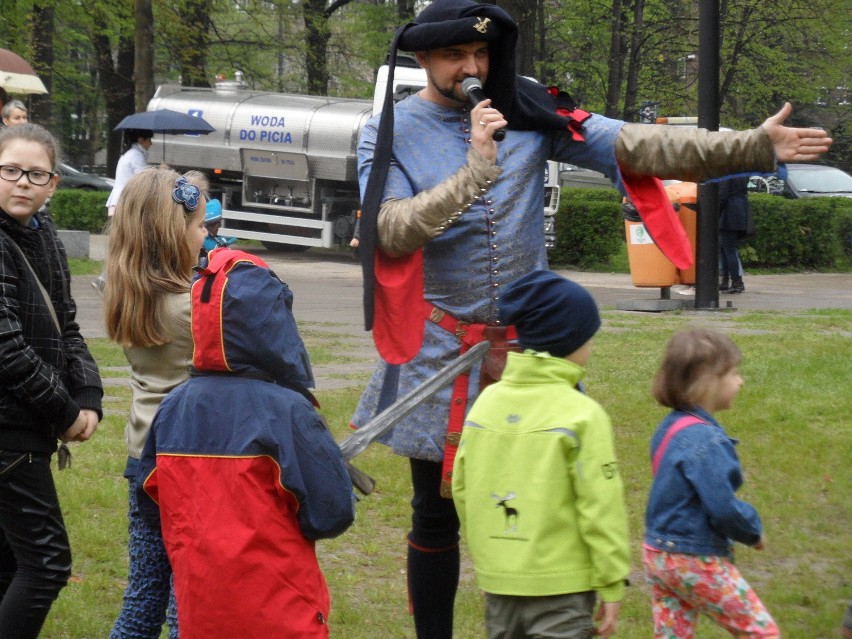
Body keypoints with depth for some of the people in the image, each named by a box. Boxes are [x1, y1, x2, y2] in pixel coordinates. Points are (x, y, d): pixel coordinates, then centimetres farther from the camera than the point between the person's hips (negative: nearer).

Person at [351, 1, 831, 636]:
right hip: (438, 348, -2)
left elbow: (632, 144, -10)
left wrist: (753, 146, -21)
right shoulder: (389, 134, -6)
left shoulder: (525, 111, -1)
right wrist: (475, 169, -30)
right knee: (437, 514, 6)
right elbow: (392, 233, -20)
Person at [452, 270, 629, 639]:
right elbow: (600, 508, -13)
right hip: (560, 588, -6)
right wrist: (612, 586, -6)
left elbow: (462, 489, 11)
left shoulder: (486, 401, 4)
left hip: (497, 580, 6)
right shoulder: (581, 414, -13)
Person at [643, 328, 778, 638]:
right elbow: (723, 508, -24)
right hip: (698, 562, -9)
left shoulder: (671, 427, 6)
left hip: (658, 554, 9)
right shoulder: (706, 441, -23)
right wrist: (754, 531, -6)